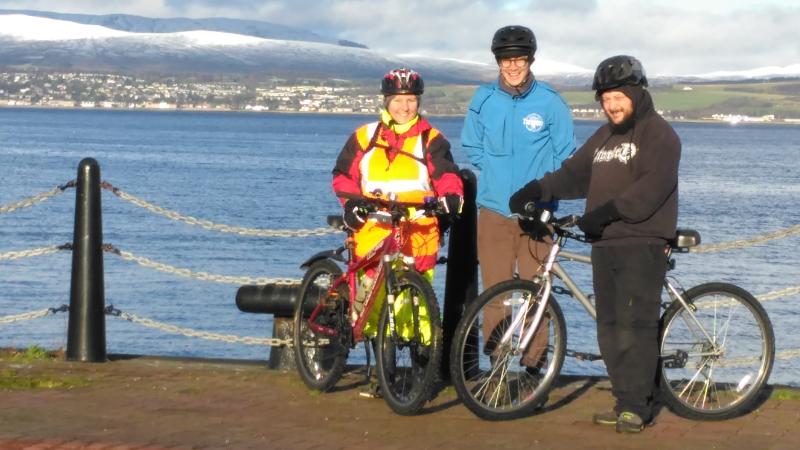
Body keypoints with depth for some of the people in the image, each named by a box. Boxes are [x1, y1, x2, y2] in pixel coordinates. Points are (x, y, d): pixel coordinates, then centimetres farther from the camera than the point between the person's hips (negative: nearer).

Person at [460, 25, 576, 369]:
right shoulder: (484, 99, 2)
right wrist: (500, 175, 7)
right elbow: (472, 147, 15)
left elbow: (564, 157, 4)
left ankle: (533, 363, 11)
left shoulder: (550, 102, -3)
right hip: (494, 212, 1)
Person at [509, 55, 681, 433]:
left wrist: (608, 210, -25)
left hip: (642, 244, -8)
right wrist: (536, 190, -1)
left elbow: (651, 188, -18)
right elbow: (574, 174, 15)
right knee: (609, 327, 7)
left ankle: (635, 405, -9)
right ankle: (626, 402, 13)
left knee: (634, 323, -12)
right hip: (605, 244, 8)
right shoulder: (604, 137, 21)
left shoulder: (659, 134, -5)